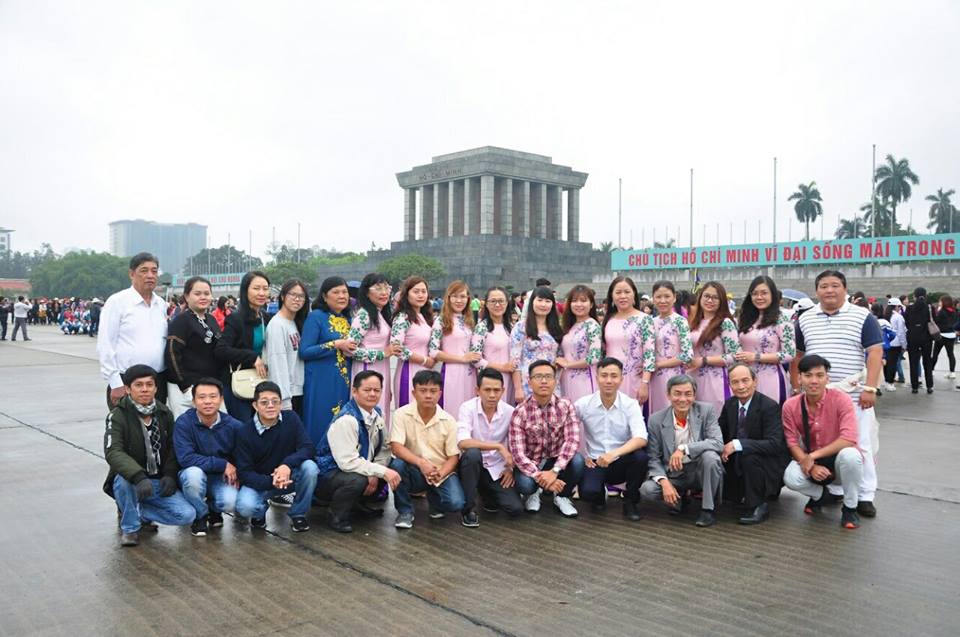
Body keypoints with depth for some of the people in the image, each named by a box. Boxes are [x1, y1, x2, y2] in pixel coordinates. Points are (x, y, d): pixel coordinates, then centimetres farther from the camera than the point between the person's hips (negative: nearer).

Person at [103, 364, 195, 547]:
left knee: (187, 515, -17)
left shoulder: (164, 414, 4)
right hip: (130, 481, -3)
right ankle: (130, 526, -10)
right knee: (124, 479, -38)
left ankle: (138, 512, 9)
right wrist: (139, 477, -41)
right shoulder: (118, 415, -12)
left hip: (159, 483, 3)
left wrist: (170, 474, -9)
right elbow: (113, 452, -26)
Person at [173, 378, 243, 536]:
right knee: (194, 472, -35)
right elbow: (185, 458, -25)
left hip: (223, 478, 1)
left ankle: (213, 509, 13)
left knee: (231, 503, -28)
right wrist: (223, 465, -23)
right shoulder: (183, 423, -15)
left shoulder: (235, 426, -9)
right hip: (193, 476, -1)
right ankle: (200, 515, -5)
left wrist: (235, 474, -16)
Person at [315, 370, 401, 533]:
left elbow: (384, 449, 2)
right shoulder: (346, 420, -26)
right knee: (357, 480, -35)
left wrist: (374, 474, -15)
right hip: (326, 476, -8)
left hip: (353, 469, 8)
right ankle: (337, 516, -7)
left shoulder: (377, 414, -1)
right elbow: (348, 462, -32)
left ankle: (360, 503, 14)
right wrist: (382, 472, -31)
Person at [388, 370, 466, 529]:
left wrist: (440, 474, -25)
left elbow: (453, 456, -5)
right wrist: (421, 463, -36)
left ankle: (433, 497, 12)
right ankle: (405, 511, -8)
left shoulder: (448, 421, -7)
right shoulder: (402, 414, -11)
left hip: (441, 473, 1)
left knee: (456, 503, -25)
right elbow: (396, 447, -21)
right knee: (397, 464, -33)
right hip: (414, 472, 0)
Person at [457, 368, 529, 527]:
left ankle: (489, 495, 19)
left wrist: (511, 468, -4)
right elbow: (463, 442, -31)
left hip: (497, 468, 2)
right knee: (472, 453, -36)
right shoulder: (468, 408, -17)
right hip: (472, 465, -2)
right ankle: (469, 508, -16)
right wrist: (499, 446, -31)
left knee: (516, 508, -16)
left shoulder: (510, 412, -7)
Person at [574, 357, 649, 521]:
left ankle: (631, 501, -3)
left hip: (621, 463, 1)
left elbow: (641, 439, -22)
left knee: (640, 456, -32)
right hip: (595, 462, 0)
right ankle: (599, 495, 11)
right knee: (588, 492, -31)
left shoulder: (630, 404, -9)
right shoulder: (583, 404, -7)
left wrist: (614, 453, -36)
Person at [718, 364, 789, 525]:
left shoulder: (769, 406, -19)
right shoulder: (729, 404, 1)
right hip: (736, 463, 7)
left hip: (768, 465, -7)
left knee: (749, 457, -34)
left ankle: (758, 506, -14)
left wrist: (737, 444, -35)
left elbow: (775, 444, -29)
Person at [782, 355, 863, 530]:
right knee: (791, 478, -30)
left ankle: (850, 507, -9)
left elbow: (849, 439, -29)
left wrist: (813, 456, -30)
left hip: (838, 459, -2)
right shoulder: (790, 406, -10)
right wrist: (810, 466, -25)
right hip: (811, 460, 2)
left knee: (850, 455, -37)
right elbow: (792, 443, -8)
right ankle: (819, 495, 9)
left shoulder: (841, 399, -20)